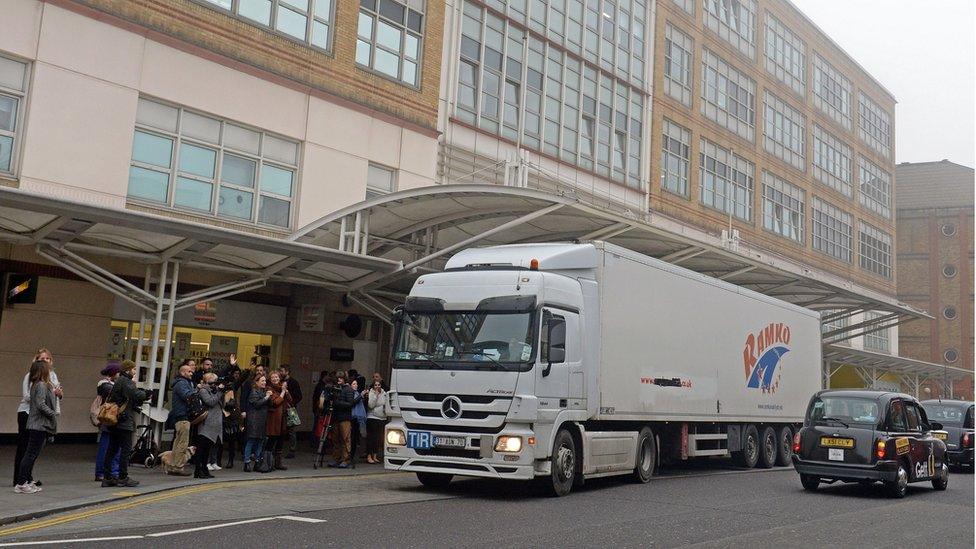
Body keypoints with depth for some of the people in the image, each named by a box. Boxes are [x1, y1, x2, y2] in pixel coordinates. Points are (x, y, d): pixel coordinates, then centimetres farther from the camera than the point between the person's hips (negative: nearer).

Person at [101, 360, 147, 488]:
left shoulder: (118, 381, 18)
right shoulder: (126, 381, -12)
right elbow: (136, 395, -27)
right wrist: (146, 394, -6)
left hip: (114, 421, 10)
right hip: (124, 421, -10)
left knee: (112, 449, 11)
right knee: (126, 449, -3)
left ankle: (107, 477, 13)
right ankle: (123, 477, 0)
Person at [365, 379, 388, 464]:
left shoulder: (384, 393, 10)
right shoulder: (371, 393, -7)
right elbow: (370, 405, -17)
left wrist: (386, 412, 8)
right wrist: (375, 395, -19)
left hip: (382, 418, 6)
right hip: (372, 417, -6)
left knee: (378, 438, 8)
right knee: (371, 437, -5)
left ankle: (375, 456, 16)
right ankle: (369, 456, -1)